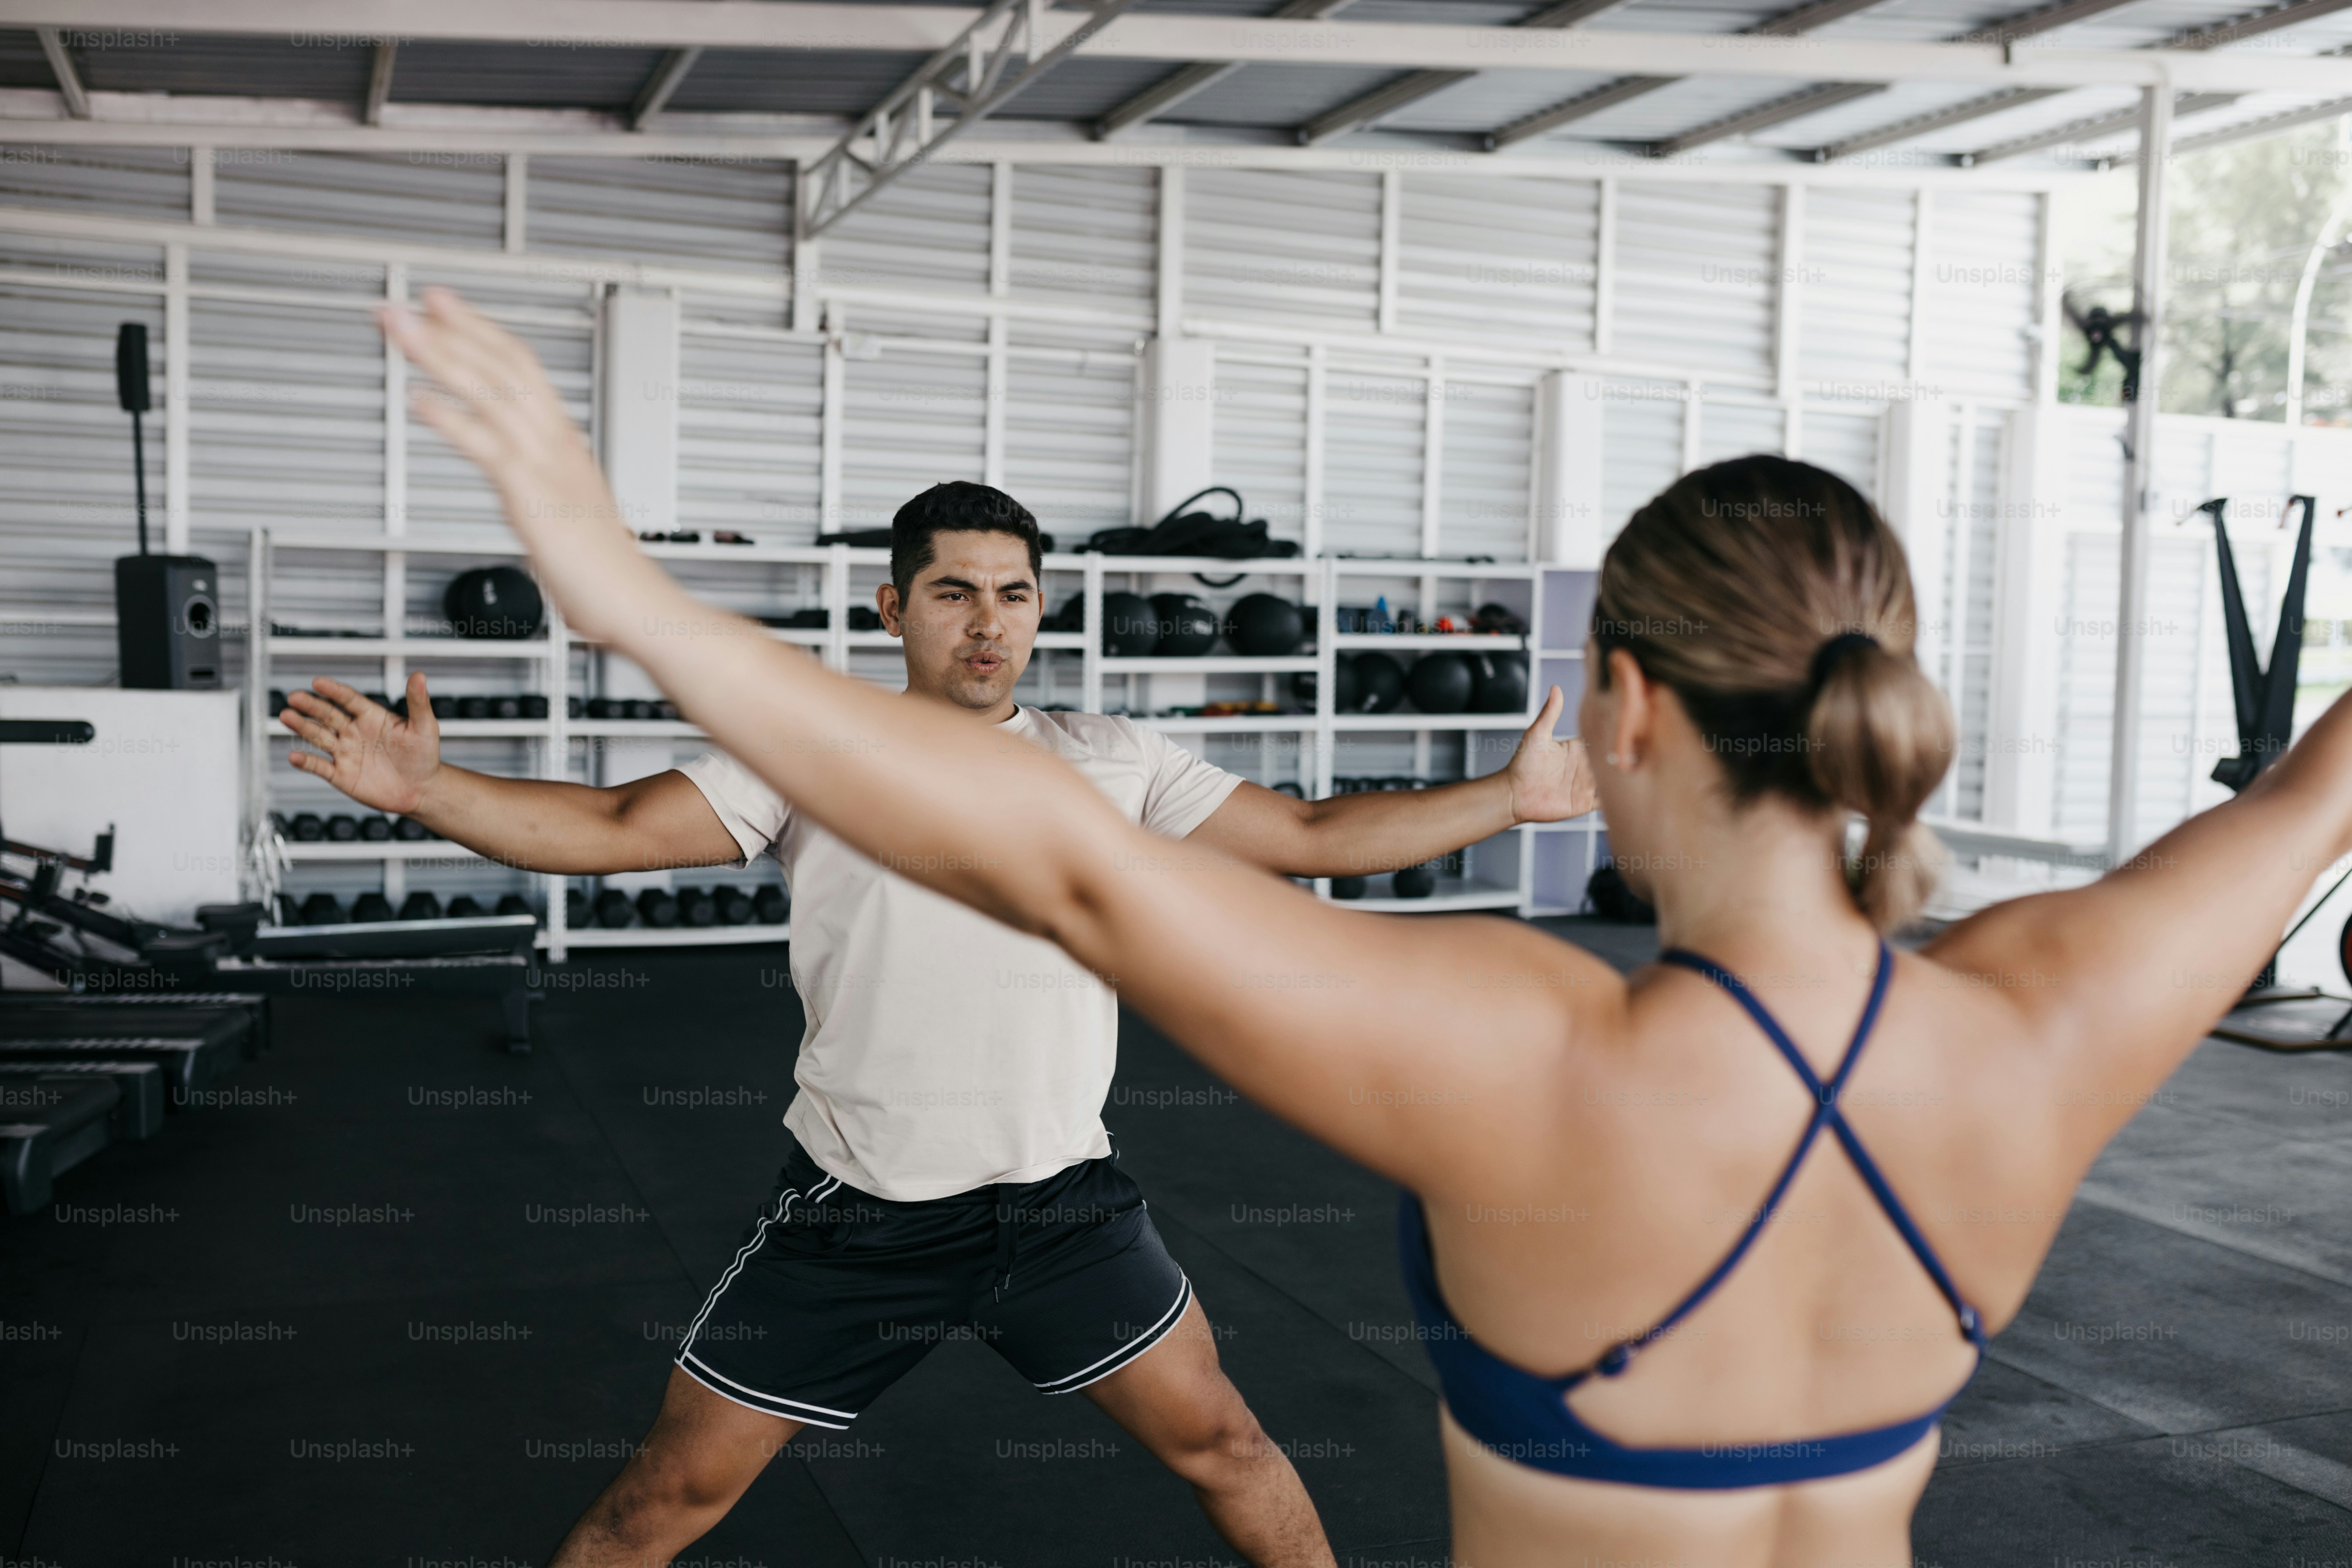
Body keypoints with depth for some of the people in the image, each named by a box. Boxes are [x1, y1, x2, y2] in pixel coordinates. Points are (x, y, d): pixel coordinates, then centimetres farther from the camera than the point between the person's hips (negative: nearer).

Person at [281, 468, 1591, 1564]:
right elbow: (615, 829, -11)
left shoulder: (1115, 766, 0)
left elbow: (1316, 836, 2)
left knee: (1220, 1443, 11)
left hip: (1063, 1205, 2)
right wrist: (425, 789, -26)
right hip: (852, 1217, -1)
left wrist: (1511, 796, -5)